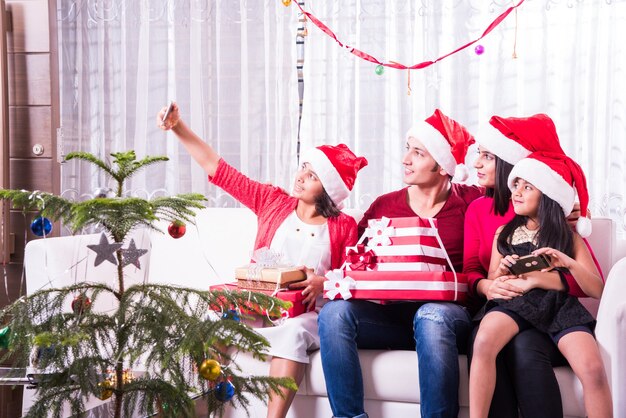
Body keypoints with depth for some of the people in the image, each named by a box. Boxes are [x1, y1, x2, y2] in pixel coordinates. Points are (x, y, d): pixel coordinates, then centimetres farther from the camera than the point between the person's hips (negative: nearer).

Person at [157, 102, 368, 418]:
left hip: (308, 316, -2)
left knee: (292, 331, -37)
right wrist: (178, 127, 2)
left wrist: (324, 282, -22)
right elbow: (216, 168, 8)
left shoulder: (344, 227, 4)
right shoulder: (273, 202, 9)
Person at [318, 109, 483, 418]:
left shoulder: (469, 201, 6)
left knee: (431, 317, -38)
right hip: (391, 315, 3)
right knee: (334, 312, -25)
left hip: (445, 310, -3)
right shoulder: (384, 205, 12)